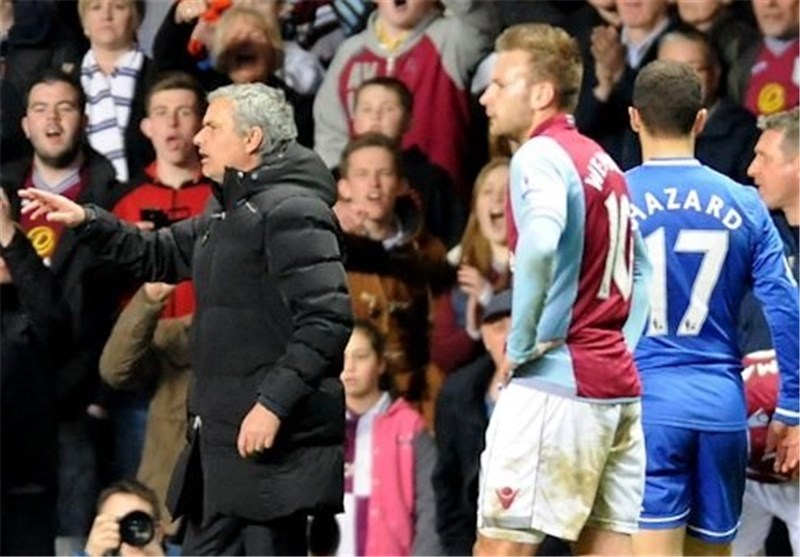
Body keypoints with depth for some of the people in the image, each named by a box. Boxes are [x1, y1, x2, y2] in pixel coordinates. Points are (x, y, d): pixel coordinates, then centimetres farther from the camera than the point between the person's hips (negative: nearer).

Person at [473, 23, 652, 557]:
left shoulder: (541, 155, -11)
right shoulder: (603, 163, 18)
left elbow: (539, 245, -30)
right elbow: (642, 268, 25)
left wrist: (520, 344, -19)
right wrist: (622, 346, 17)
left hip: (558, 383, -9)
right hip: (619, 384, 9)